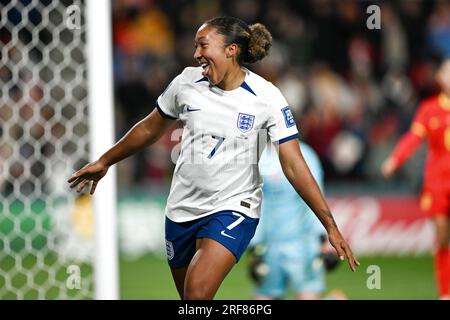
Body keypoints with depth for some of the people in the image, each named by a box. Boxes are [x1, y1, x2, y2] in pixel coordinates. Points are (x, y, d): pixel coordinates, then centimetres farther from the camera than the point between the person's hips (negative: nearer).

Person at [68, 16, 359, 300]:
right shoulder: (187, 82, -3)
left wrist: (331, 226, -18)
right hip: (182, 209, 5)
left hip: (233, 209, -5)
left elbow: (294, 166, -14)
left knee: (197, 293, -25)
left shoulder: (266, 97, -14)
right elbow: (151, 128, 15)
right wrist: (104, 162, 22)